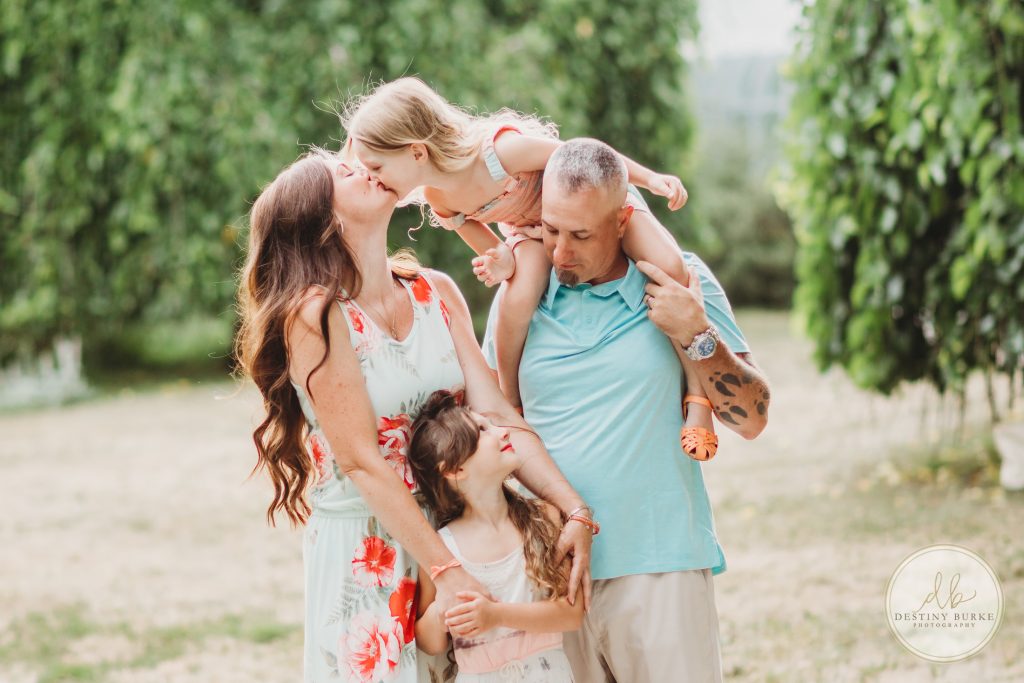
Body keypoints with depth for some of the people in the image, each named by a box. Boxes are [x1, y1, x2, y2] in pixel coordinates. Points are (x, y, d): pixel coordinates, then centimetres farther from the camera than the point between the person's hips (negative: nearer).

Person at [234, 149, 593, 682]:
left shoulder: (435, 292, 2)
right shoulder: (316, 315, -15)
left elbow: (495, 413, -2)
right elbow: (363, 462, -18)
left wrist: (572, 510, -13)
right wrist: (447, 572, -21)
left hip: (451, 529, 5)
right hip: (364, 548, -5)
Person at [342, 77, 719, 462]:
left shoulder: (500, 149, -39)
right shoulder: (438, 201, -19)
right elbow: (492, 251, -3)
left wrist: (650, 177, -18)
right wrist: (501, 262, -27)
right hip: (530, 228, 3)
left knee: (668, 266, -24)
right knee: (518, 298, -28)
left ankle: (698, 398, -11)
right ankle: (510, 406, -5)